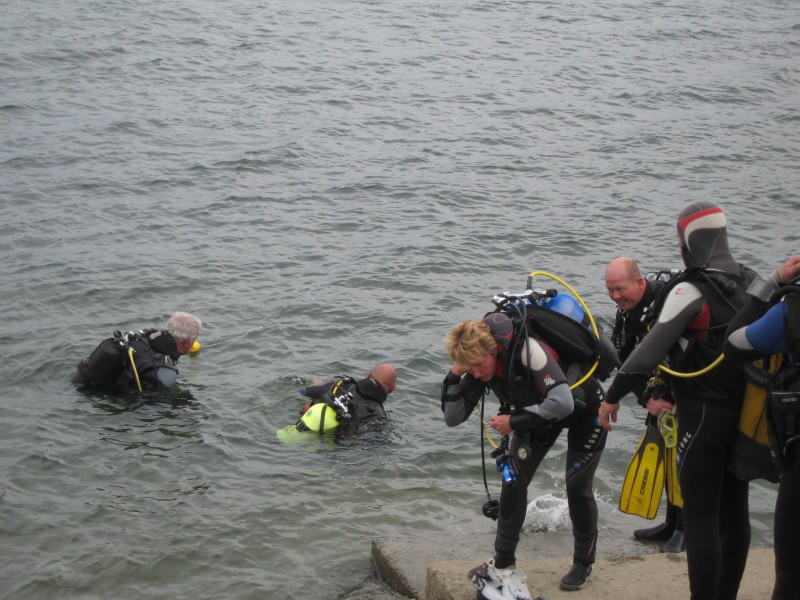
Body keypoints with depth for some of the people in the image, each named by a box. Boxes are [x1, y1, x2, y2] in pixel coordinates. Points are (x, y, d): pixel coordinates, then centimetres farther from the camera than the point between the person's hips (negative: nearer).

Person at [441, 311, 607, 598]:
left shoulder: (527, 349, -39)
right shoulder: (480, 360, -17)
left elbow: (563, 403, -45)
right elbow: (453, 418, -14)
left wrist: (515, 421, -35)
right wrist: (455, 375, -29)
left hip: (583, 409, -6)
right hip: (539, 411, 6)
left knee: (577, 488, -3)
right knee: (514, 478, -4)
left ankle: (583, 563, 17)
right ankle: (504, 561, 7)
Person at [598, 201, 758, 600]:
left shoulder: (692, 290, -16)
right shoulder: (751, 283, 6)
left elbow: (653, 347, -20)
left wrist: (613, 396, -12)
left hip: (704, 416, -8)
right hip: (745, 413, 8)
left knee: (700, 516, -3)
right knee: (734, 511, 14)